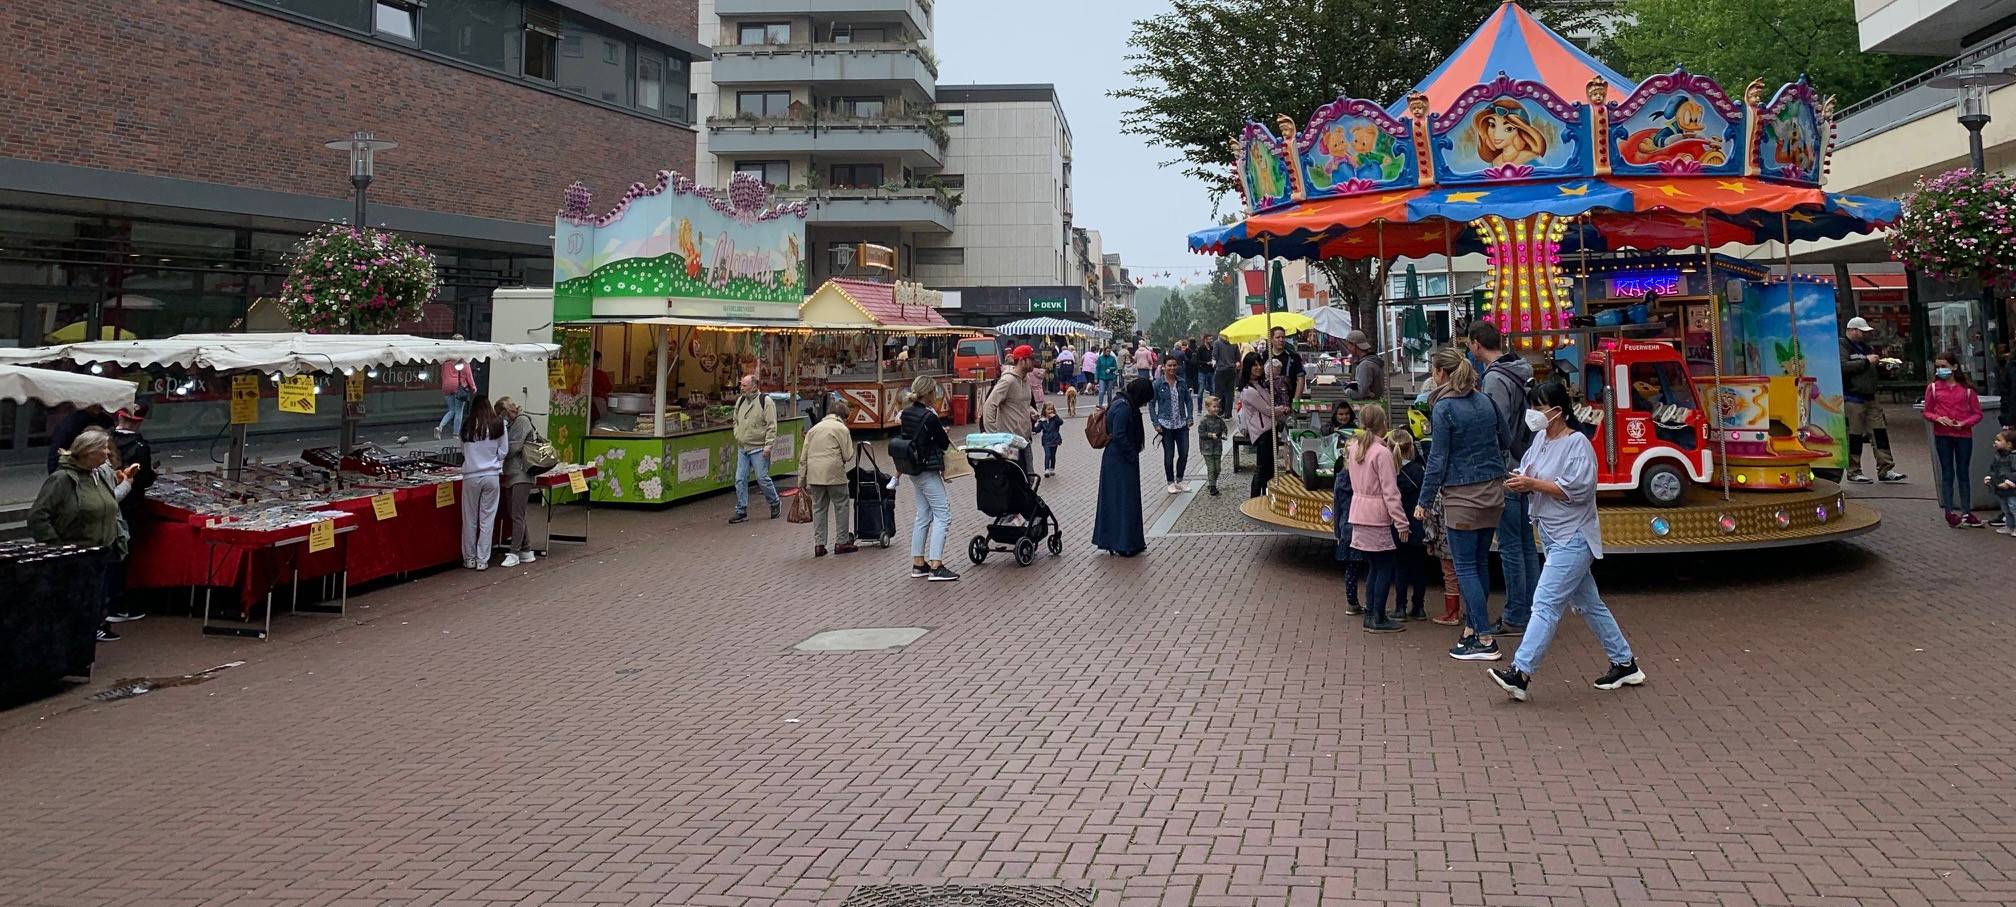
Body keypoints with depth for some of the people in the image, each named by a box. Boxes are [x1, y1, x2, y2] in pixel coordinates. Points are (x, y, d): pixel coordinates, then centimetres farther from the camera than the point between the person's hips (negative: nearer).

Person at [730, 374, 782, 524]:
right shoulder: (740, 401, 11)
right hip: (742, 448, 6)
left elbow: (771, 426, -11)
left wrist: (768, 446, -16)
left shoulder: (766, 401, -9)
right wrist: (737, 437, 12)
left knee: (762, 478, -2)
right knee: (740, 480, 3)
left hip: (759, 448, -6)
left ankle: (775, 504, 20)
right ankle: (741, 512, 9)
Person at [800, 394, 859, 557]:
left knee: (818, 508, 12)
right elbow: (848, 456, -6)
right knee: (842, 506, 9)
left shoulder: (814, 429, 18)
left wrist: (801, 482, 16)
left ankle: (819, 544, 11)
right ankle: (842, 542, 12)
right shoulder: (841, 428, 2)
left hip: (814, 475, 5)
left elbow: (803, 459, 14)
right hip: (834, 473, -5)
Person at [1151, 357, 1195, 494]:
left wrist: (1190, 418, 1)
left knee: (1184, 453, 2)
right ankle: (1171, 483, 20)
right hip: (1166, 425, -3)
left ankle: (1179, 481, 21)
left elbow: (1188, 401, 11)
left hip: (1181, 424, 3)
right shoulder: (1158, 384, -6)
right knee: (1169, 455, 5)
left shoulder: (1182, 383, 3)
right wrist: (1156, 423, -9)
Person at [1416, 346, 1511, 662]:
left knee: (1465, 567, -2)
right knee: (1480, 562, 14)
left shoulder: (1444, 408, -12)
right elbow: (1502, 441, 14)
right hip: (1492, 491, 7)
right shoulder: (1484, 400, 8)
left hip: (1462, 495, -7)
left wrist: (1425, 499, -5)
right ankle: (1472, 628, 22)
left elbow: (1438, 458, -12)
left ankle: (1485, 641, -4)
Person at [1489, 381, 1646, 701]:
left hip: (1572, 538, -10)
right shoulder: (1541, 438, 10)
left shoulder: (1577, 443, -15)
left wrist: (1534, 484, -22)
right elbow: (1527, 470, 14)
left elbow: (1578, 489, -22)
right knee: (1588, 603, 16)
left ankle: (1521, 672, -17)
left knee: (1546, 603, -14)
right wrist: (1518, 482, -9)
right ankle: (1625, 664, 28)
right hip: (1554, 536, 10)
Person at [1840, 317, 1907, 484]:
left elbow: (1875, 371, 30)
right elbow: (1844, 366, -22)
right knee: (1855, 435, -5)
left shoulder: (1867, 348, 21)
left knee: (1880, 432, 4)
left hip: (1870, 397, 8)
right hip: (1852, 398, -8)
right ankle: (1853, 472, 4)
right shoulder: (1842, 346, -5)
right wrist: (1867, 361, -17)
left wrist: (1880, 365, 8)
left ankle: (1885, 470, 7)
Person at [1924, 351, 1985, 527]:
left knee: (1963, 473, 7)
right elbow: (1927, 412, 5)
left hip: (1964, 435, 0)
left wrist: (1964, 423, -14)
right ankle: (1949, 511, 10)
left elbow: (1977, 413, 2)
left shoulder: (1967, 388, 0)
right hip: (1942, 435, 0)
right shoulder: (1933, 387, 2)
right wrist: (1938, 418, -14)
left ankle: (1966, 512, 13)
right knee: (1947, 473, 5)